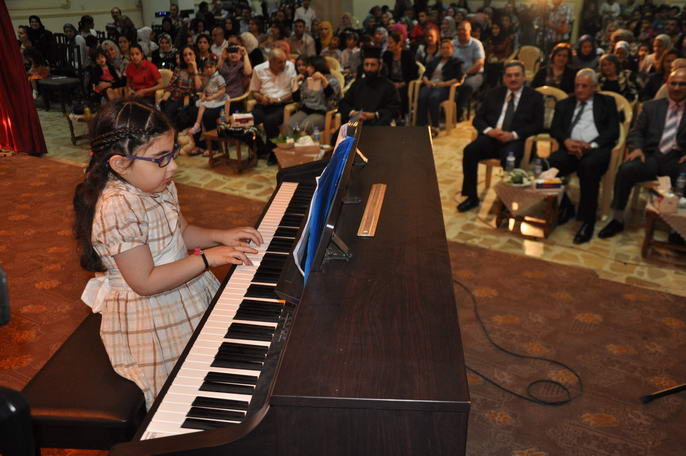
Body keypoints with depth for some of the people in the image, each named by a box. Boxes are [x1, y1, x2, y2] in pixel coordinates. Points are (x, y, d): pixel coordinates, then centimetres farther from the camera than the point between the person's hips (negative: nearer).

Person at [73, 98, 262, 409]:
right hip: (149, 315, -9)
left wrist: (221, 236, -5)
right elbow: (145, 283, -28)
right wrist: (208, 258, -27)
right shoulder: (118, 209, -30)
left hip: (189, 293, 9)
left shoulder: (160, 186, -3)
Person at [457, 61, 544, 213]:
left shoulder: (535, 97, 9)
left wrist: (513, 135, -16)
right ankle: (472, 197, -15)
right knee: (469, 151, -27)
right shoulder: (493, 94, 18)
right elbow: (478, 118, 13)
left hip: (516, 140, -3)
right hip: (491, 137, 3)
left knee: (509, 157, -37)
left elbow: (537, 125, 0)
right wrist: (489, 130, -10)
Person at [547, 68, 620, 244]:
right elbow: (554, 129, 10)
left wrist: (590, 145, -13)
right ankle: (565, 207, -5)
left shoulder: (607, 102, 17)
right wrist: (567, 141, -12)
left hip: (597, 149, -2)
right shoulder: (564, 104, 23)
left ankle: (587, 220, -26)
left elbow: (614, 131, 5)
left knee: (588, 166, -38)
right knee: (548, 165, -30)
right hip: (571, 148, 2)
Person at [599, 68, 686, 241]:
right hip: (652, 157, 2)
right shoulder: (651, 106, 21)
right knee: (626, 169, -29)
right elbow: (636, 132, 15)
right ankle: (617, 220, -17)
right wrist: (636, 148, -8)